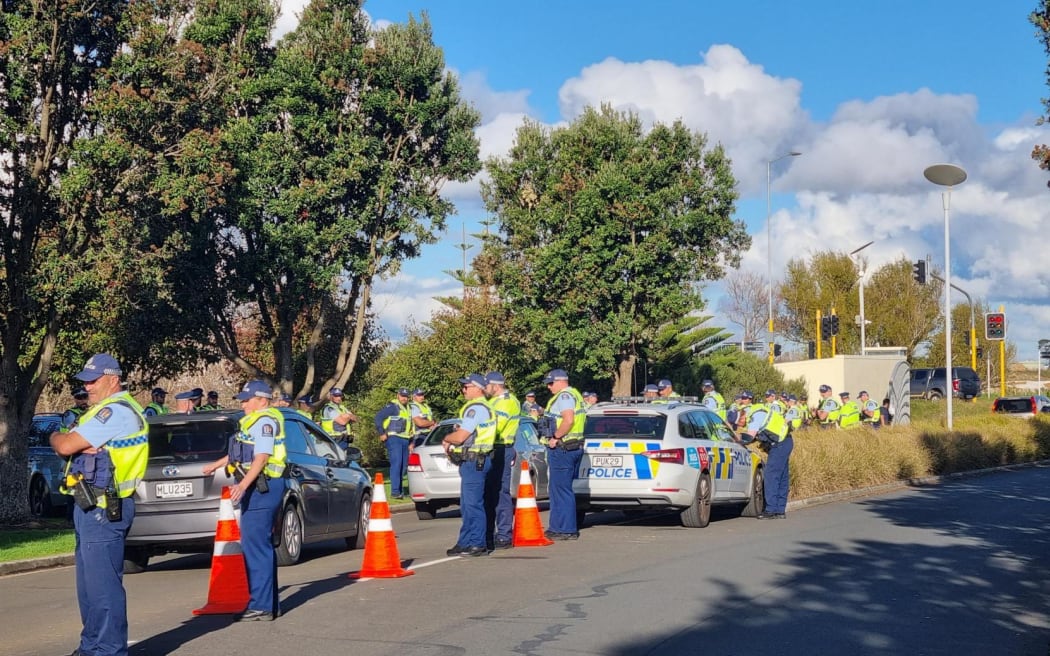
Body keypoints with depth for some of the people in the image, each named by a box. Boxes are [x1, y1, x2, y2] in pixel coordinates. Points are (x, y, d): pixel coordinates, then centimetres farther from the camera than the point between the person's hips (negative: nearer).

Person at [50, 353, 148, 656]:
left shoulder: (115, 411, -16)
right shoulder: (108, 410, 20)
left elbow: (65, 446, -18)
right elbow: (70, 446, 14)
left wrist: (56, 436, 4)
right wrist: (67, 439, -9)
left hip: (103, 509, -11)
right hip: (92, 506, 11)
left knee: (102, 584, -8)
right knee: (91, 582, 18)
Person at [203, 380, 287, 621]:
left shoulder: (265, 421, -12)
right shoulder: (256, 421, 21)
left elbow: (262, 457, -23)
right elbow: (241, 452, 35)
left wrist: (243, 485, -32)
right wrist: (217, 464, 46)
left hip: (261, 488, -11)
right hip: (259, 487, 11)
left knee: (255, 545, -12)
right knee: (261, 546, 13)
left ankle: (261, 606, -12)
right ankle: (270, 604, 19)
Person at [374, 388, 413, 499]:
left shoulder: (408, 408, 20)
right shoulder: (392, 406, -6)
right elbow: (378, 417, -14)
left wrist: (411, 441, 22)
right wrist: (381, 433, -15)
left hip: (405, 440, 8)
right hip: (394, 438, -8)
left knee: (403, 466, 9)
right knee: (396, 464, -16)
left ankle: (400, 491, 17)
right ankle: (394, 492, -18)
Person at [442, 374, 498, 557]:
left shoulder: (476, 408, -15)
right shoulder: (480, 407, 20)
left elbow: (460, 437, -19)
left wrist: (446, 439, 1)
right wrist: (451, 442, 6)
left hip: (473, 461, -11)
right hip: (472, 461, 11)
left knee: (473, 504, -7)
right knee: (467, 505, 14)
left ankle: (477, 544, -4)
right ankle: (465, 543, 20)